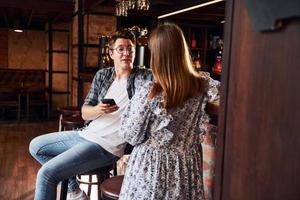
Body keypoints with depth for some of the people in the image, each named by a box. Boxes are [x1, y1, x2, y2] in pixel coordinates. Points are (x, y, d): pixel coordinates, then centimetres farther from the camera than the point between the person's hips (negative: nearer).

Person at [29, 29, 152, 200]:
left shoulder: (144, 77, -9)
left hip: (107, 146, -7)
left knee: (47, 173, -16)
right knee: (36, 146, 14)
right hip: (86, 134, 7)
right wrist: (98, 110, -17)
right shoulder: (102, 75, 6)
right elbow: (85, 113, 3)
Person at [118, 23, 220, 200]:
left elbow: (130, 135, -10)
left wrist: (133, 105, 1)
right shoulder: (203, 85, -11)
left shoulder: (149, 92, -21)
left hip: (151, 168, -3)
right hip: (186, 168, 3)